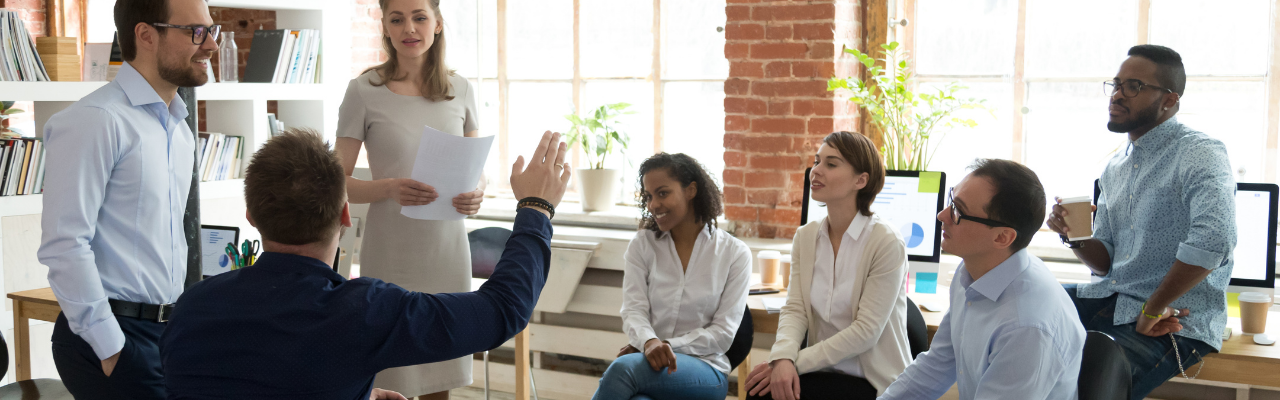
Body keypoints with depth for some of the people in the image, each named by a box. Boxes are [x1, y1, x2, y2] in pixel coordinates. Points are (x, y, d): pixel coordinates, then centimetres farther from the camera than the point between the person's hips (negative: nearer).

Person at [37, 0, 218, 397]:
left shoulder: (180, 130, 15)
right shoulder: (95, 120, -13)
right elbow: (64, 244, -18)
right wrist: (111, 348, -17)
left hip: (169, 332, 8)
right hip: (112, 338, -8)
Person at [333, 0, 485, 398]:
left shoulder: (461, 90, 7)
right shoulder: (365, 90, -2)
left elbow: (477, 169, 13)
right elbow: (339, 182, -2)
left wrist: (476, 195, -9)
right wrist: (390, 188, -20)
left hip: (446, 248, 3)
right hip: (391, 253, -3)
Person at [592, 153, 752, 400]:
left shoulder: (734, 253, 3)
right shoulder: (642, 245, 9)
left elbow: (722, 334, -1)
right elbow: (634, 311, -2)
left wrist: (666, 345, -13)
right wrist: (649, 343, -25)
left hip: (705, 371, -1)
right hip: (650, 365, 1)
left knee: (624, 367, -35)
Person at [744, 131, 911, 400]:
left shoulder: (887, 243, -13)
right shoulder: (806, 237, 6)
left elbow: (866, 331, -16)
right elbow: (795, 309, 0)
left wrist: (798, 362, -19)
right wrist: (783, 358, -20)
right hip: (824, 371, 5)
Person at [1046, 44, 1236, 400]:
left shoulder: (1200, 155, -13)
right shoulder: (1116, 168, 15)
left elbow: (1213, 240, -32)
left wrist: (1153, 309, -22)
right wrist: (1075, 237, -5)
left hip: (1176, 321, -8)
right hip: (1110, 301, 8)